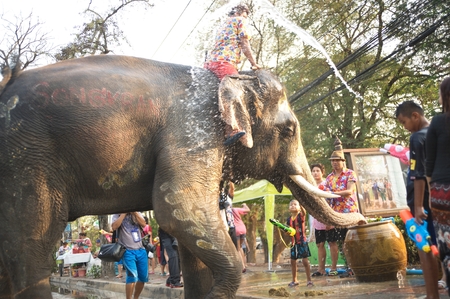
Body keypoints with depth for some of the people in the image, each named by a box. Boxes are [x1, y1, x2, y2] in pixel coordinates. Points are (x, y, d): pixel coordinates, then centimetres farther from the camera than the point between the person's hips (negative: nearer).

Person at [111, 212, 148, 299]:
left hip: (141, 250, 5)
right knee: (132, 275, -18)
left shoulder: (137, 213, 13)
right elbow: (114, 227, -17)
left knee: (143, 277, 7)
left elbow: (143, 224, -2)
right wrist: (123, 213, -12)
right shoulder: (117, 215, 2)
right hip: (128, 251, -5)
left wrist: (135, 212, -7)